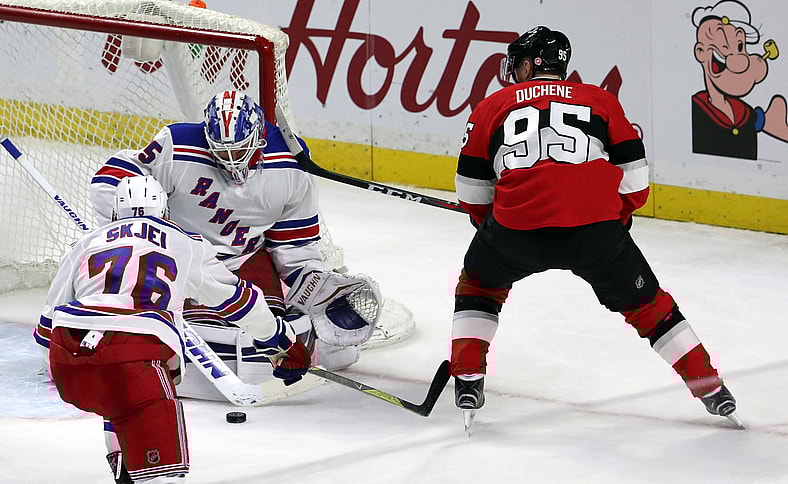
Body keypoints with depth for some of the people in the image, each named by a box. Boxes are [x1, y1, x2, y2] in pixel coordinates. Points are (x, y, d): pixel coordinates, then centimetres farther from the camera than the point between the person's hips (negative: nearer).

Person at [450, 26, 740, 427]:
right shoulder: (600, 101, 19)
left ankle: (467, 380, 17)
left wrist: (491, 227, 37)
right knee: (645, 303, 19)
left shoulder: (492, 108, 18)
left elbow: (472, 191, 20)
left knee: (479, 284, 28)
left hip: (518, 228, -1)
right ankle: (711, 389, 18)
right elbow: (633, 174, 15)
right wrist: (616, 221, 31)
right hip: (596, 228, 1)